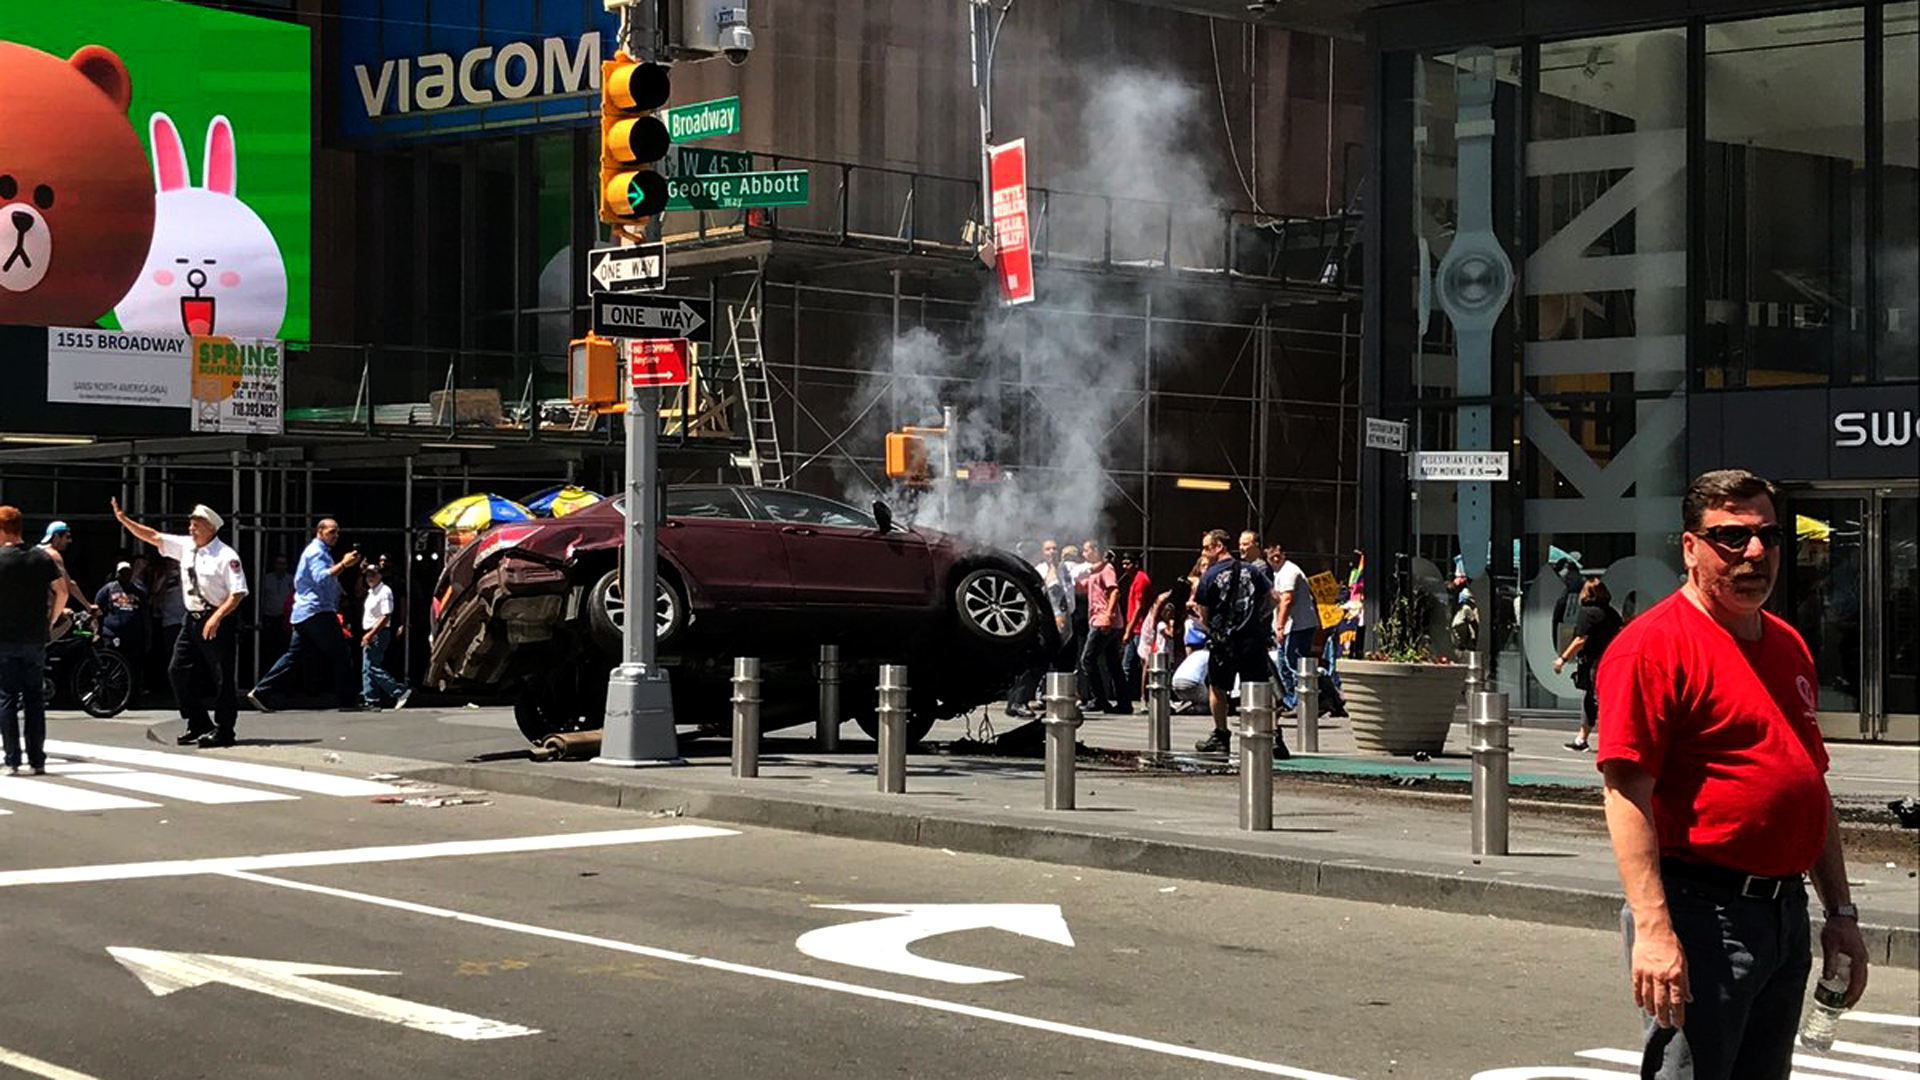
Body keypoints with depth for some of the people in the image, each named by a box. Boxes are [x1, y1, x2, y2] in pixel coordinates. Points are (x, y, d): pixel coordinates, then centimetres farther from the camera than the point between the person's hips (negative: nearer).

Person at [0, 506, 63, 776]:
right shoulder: (42, 557, 3)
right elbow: (62, 591, 2)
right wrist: (50, 622, 11)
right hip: (35, 638, 4)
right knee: (35, 698, 9)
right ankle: (37, 760, 8)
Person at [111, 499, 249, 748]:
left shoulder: (226, 556, -12)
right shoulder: (185, 546, 9)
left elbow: (238, 592, -16)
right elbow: (153, 536, 15)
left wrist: (217, 618, -23)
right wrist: (124, 520, 8)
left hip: (217, 623, -8)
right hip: (192, 620, 8)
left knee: (221, 678, -3)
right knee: (177, 671, 7)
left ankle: (223, 731, 6)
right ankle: (198, 725, 16)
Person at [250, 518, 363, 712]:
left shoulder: (321, 552, 25)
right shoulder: (316, 551, -8)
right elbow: (321, 578, -22)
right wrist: (343, 564, -25)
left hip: (303, 614, 10)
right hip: (316, 611, -10)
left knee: (293, 656, 8)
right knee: (341, 655, -7)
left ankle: (260, 692, 4)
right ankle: (347, 701, -6)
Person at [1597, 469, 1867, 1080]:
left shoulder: (1788, 645, 15)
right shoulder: (1654, 644, -11)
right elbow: (1626, 793, -18)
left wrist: (1840, 913, 18)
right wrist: (1653, 928, -25)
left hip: (1788, 913, 8)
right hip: (1700, 914, -8)